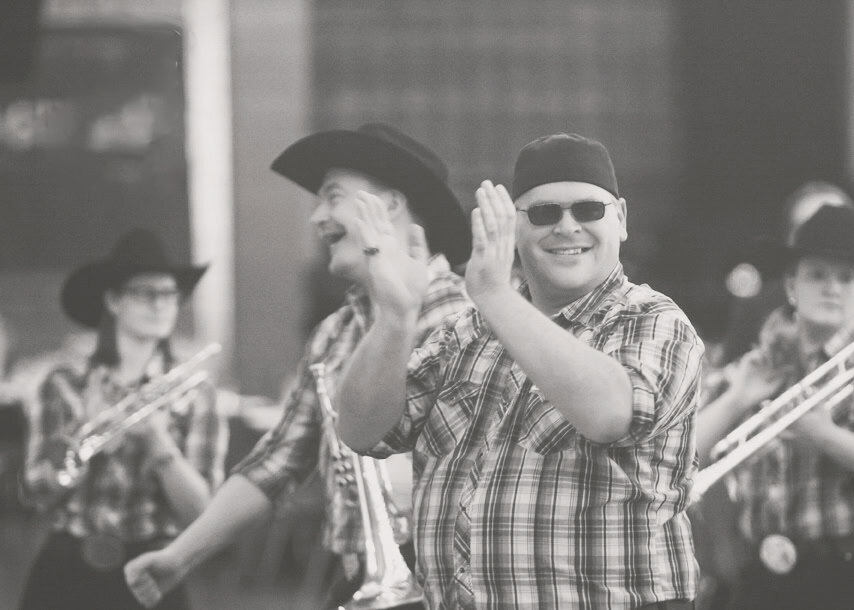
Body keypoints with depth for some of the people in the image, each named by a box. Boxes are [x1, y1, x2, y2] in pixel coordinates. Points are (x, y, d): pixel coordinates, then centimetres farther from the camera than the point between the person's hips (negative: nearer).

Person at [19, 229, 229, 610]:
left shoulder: (193, 394, 2)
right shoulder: (65, 387, 5)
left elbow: (200, 510, -5)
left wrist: (158, 438, -18)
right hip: (66, 573, 1)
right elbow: (41, 491, -1)